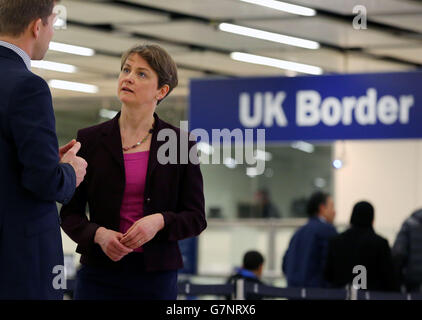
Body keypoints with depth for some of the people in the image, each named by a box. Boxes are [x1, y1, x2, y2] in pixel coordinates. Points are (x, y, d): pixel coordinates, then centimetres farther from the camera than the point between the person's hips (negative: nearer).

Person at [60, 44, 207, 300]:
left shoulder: (180, 142, 4)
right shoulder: (90, 139, 6)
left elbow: (196, 219, 4)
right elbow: (70, 213, 6)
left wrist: (159, 221, -15)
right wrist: (98, 234, -14)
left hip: (156, 277, 0)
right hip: (99, 274, 0)